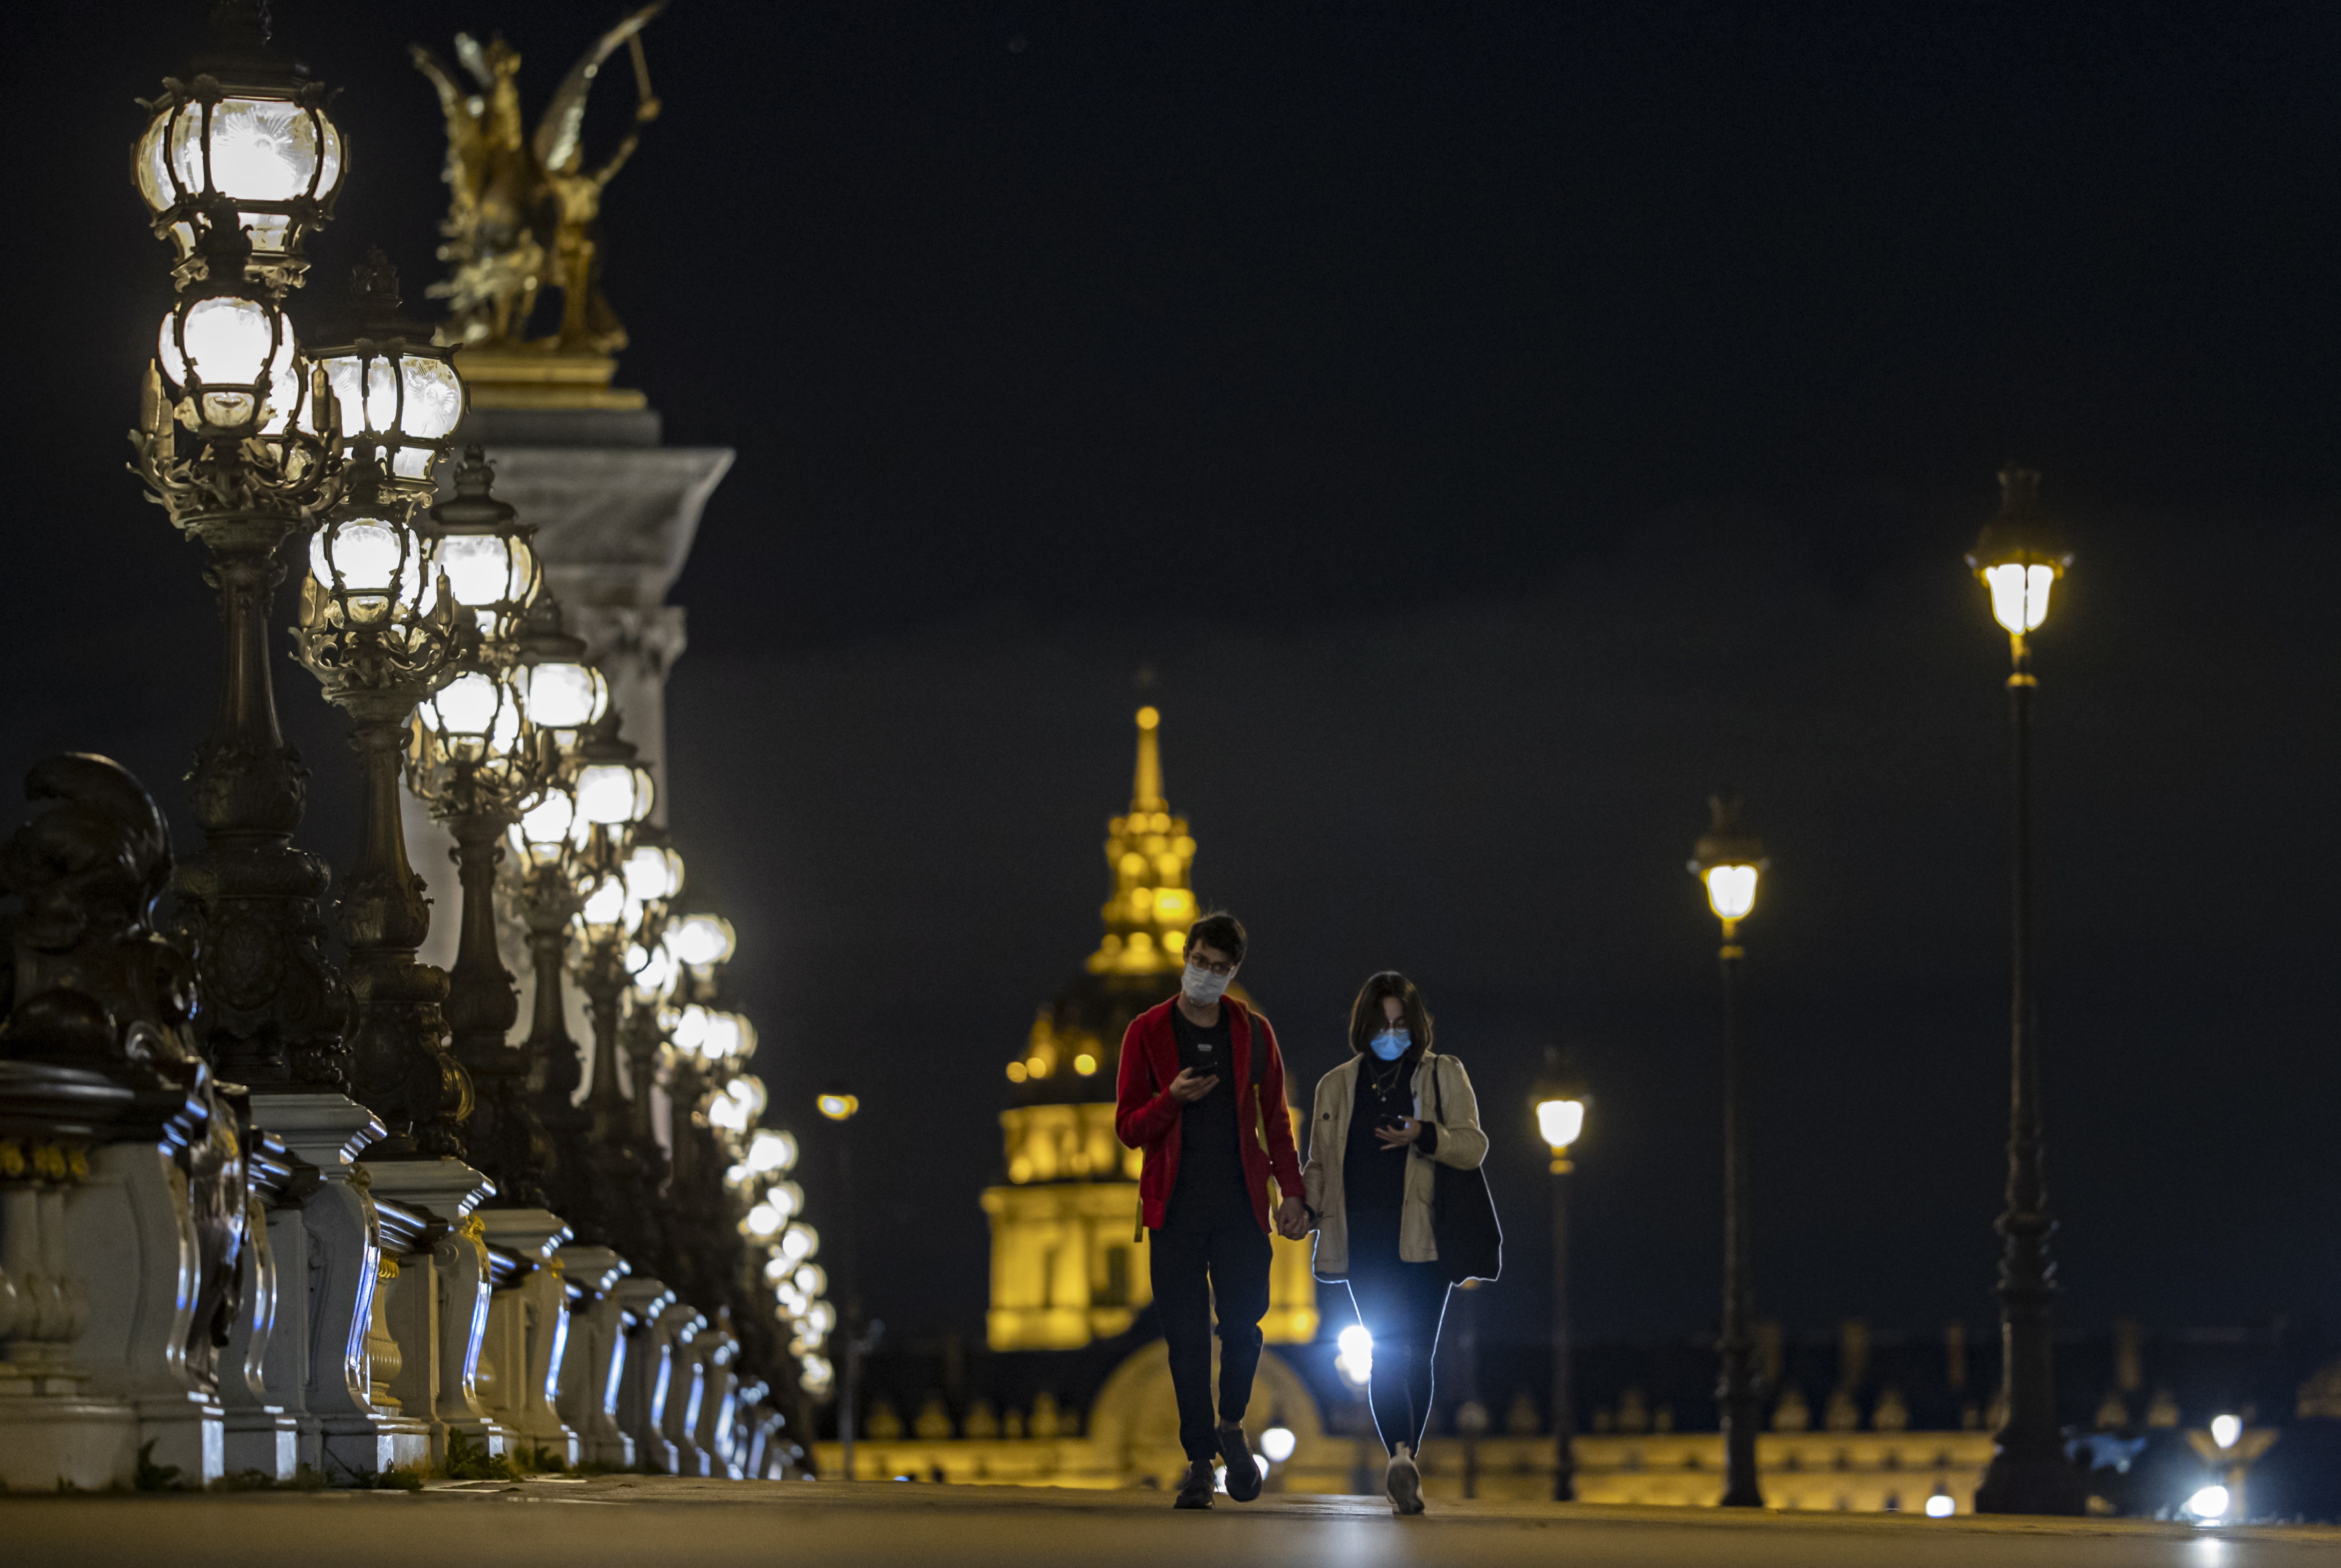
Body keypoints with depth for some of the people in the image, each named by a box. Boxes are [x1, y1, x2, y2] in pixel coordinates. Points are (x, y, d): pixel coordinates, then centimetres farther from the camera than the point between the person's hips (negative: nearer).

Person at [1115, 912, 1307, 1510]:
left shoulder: (1252, 1032, 9)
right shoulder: (1148, 1032, 4)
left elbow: (1276, 1117, 15)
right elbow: (1128, 1127, 2)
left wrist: (1291, 1190, 6)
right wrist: (1173, 1098, -17)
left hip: (1240, 1206, 1)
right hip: (1175, 1208, -1)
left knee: (1243, 1321, -8)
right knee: (1187, 1336, -4)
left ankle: (1231, 1427, 17)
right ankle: (1199, 1460, 3)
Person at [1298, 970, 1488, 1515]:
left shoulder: (1443, 1076, 10)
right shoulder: (1337, 1086, 17)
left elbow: (1473, 1147, 1)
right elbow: (1319, 1164, 20)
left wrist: (1424, 1135, -18)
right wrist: (1307, 1208, 1)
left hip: (1422, 1236, 0)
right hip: (1364, 1238, 0)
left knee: (1417, 1354, 0)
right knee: (1387, 1349, -13)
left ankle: (1406, 1461, 9)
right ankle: (1402, 1460, -27)